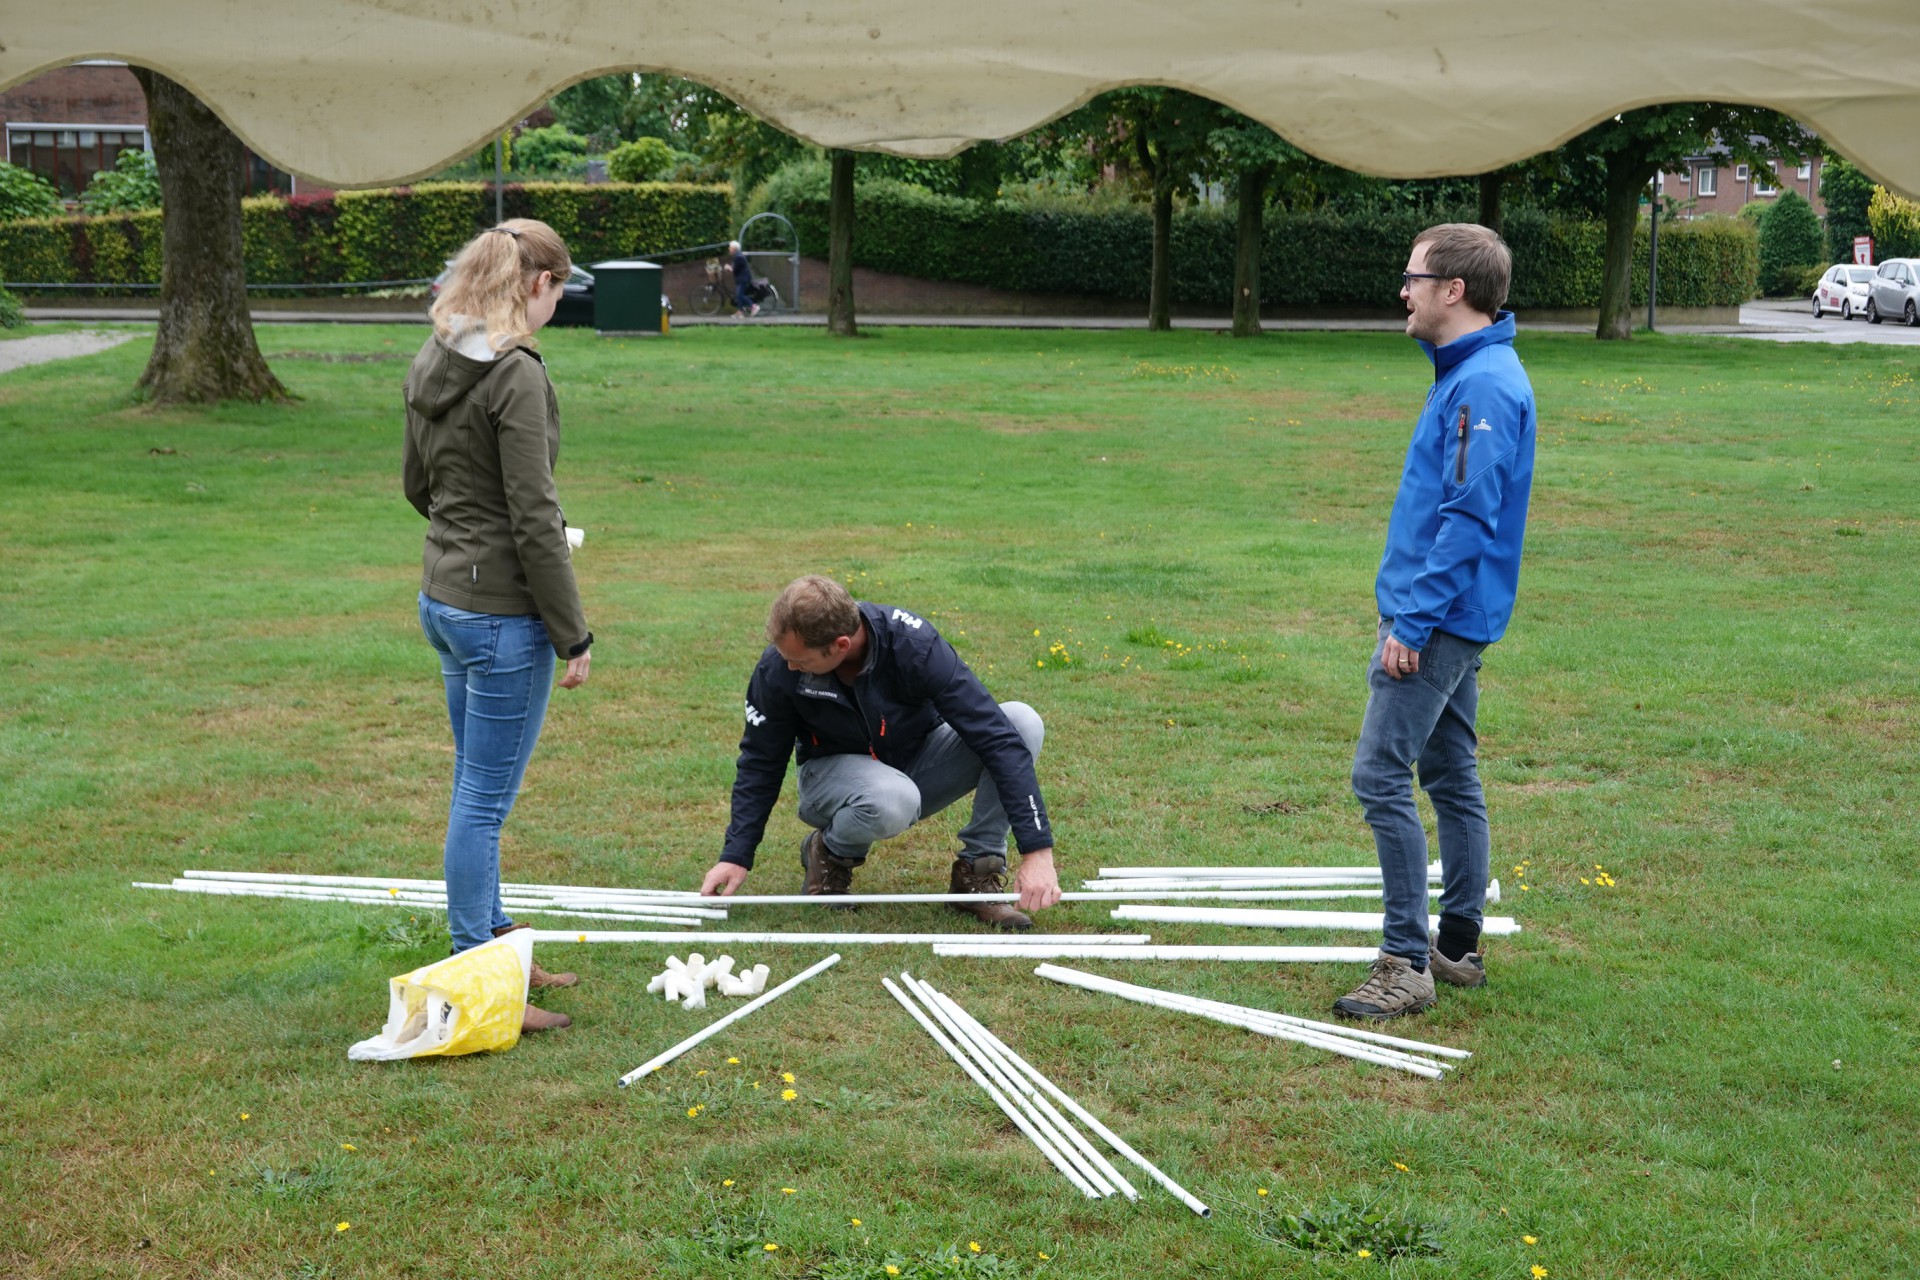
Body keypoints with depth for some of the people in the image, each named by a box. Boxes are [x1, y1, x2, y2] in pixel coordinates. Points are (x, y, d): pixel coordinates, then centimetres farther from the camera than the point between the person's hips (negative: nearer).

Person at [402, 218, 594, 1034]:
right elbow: (534, 520, -19)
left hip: (443, 598, 9)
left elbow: (417, 484, 19)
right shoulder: (516, 375, -19)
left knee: (475, 793, 19)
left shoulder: (431, 365, 8)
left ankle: (492, 945, 32)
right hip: (504, 613, -9)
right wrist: (573, 634, -13)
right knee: (484, 803, -2)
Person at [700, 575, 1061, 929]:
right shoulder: (777, 668, -24)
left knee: (1022, 721, -26)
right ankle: (828, 854, -4)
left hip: (919, 760, 1)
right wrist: (736, 855, -12)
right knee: (892, 800, -40)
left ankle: (977, 873, -14)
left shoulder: (913, 643, -29)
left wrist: (1037, 850, -35)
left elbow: (997, 738, -30)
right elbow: (760, 762, -6)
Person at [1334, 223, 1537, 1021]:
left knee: (1381, 776, -10)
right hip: (1450, 617, 11)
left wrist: (1411, 621, -22)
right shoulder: (1467, 373, 13)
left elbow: (1468, 519, -24)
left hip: (1438, 620, -11)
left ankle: (1407, 963, -7)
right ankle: (1458, 947, 23)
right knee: (1451, 777, 15)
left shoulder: (1485, 385, -19)